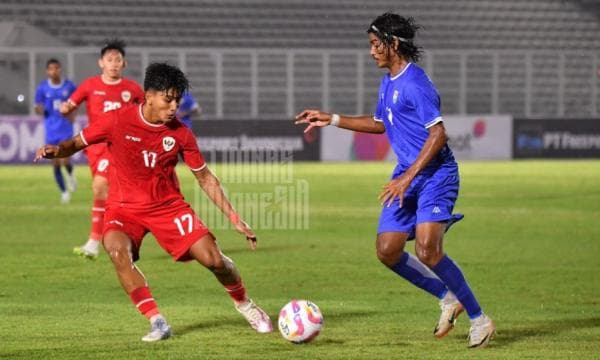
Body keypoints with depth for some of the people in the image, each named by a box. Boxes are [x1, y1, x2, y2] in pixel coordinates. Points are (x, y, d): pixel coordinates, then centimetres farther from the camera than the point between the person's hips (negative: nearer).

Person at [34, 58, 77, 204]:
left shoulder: (69, 86, -2)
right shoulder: (42, 88, -1)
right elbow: (38, 108, 4)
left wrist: (73, 113, -6)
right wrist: (39, 110, -21)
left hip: (66, 130, -1)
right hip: (51, 131, 1)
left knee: (65, 161, -15)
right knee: (56, 164, 4)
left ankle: (70, 174, 20)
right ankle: (64, 191, 22)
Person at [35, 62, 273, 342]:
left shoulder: (180, 133, -7)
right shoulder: (118, 121, -14)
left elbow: (205, 178, 3)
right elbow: (76, 144, -4)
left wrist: (234, 218, 0)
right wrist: (56, 150, -29)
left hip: (168, 206, 2)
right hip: (125, 207, -2)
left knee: (214, 259, -10)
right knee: (117, 249, -34)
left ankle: (245, 305, 23)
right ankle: (157, 323, -26)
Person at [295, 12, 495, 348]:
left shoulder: (415, 84, -17)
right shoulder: (388, 83, 13)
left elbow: (438, 134, -22)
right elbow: (380, 123, 30)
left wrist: (408, 177, -24)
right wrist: (332, 119, 26)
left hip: (435, 175, -9)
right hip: (407, 174, 9)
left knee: (428, 250, -22)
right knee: (387, 250, 0)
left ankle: (479, 319, -9)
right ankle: (448, 298, 17)